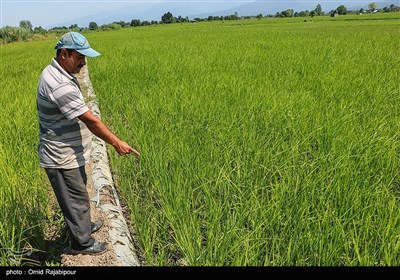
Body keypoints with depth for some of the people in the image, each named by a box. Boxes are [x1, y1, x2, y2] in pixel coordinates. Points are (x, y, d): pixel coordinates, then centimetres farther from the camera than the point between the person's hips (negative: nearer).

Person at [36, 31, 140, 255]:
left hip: (69, 153, 10)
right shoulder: (60, 85, -29)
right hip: (62, 158, -10)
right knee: (76, 198, 7)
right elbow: (91, 120, -27)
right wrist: (116, 142, -20)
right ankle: (82, 243, 26)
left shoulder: (54, 72, 5)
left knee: (79, 194, 26)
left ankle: (84, 225, 46)